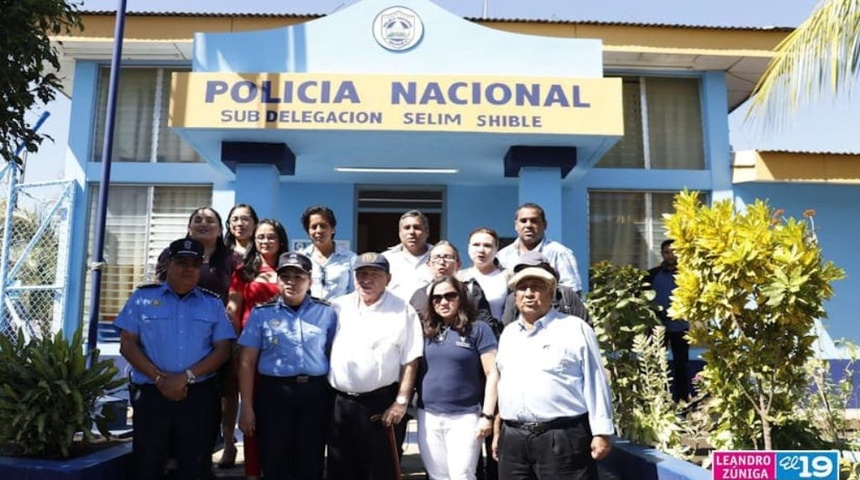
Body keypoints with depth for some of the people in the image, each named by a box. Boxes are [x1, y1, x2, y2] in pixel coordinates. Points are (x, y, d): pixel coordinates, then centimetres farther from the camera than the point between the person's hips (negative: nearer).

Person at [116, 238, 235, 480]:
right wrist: (159, 378, -12)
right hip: (151, 394, 0)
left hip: (199, 396, 1)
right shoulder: (143, 297, 5)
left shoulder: (213, 303, 8)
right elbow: (128, 344, 0)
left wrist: (187, 377, -13)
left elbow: (222, 350, 1)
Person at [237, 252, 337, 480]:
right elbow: (247, 362, 1)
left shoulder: (326, 312, 4)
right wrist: (247, 406, -3)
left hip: (315, 394, 1)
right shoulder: (261, 313, 2)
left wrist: (337, 397, 4)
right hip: (273, 392, 0)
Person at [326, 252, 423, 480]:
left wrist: (401, 401, -11)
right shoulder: (338, 307, 7)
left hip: (381, 405, -4)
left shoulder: (402, 311, -4)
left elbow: (410, 361, -6)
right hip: (340, 403, 4)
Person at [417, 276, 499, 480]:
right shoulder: (426, 331, 10)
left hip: (465, 417, -4)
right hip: (428, 417, 4)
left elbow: (492, 374, -6)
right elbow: (415, 371, 15)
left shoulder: (478, 329, -2)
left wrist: (487, 415, -12)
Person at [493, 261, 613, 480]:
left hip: (563, 437, -5)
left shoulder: (575, 328, -2)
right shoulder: (508, 334, 15)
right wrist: (498, 431, 18)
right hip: (513, 439, 6)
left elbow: (595, 383, -4)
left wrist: (601, 432, -8)